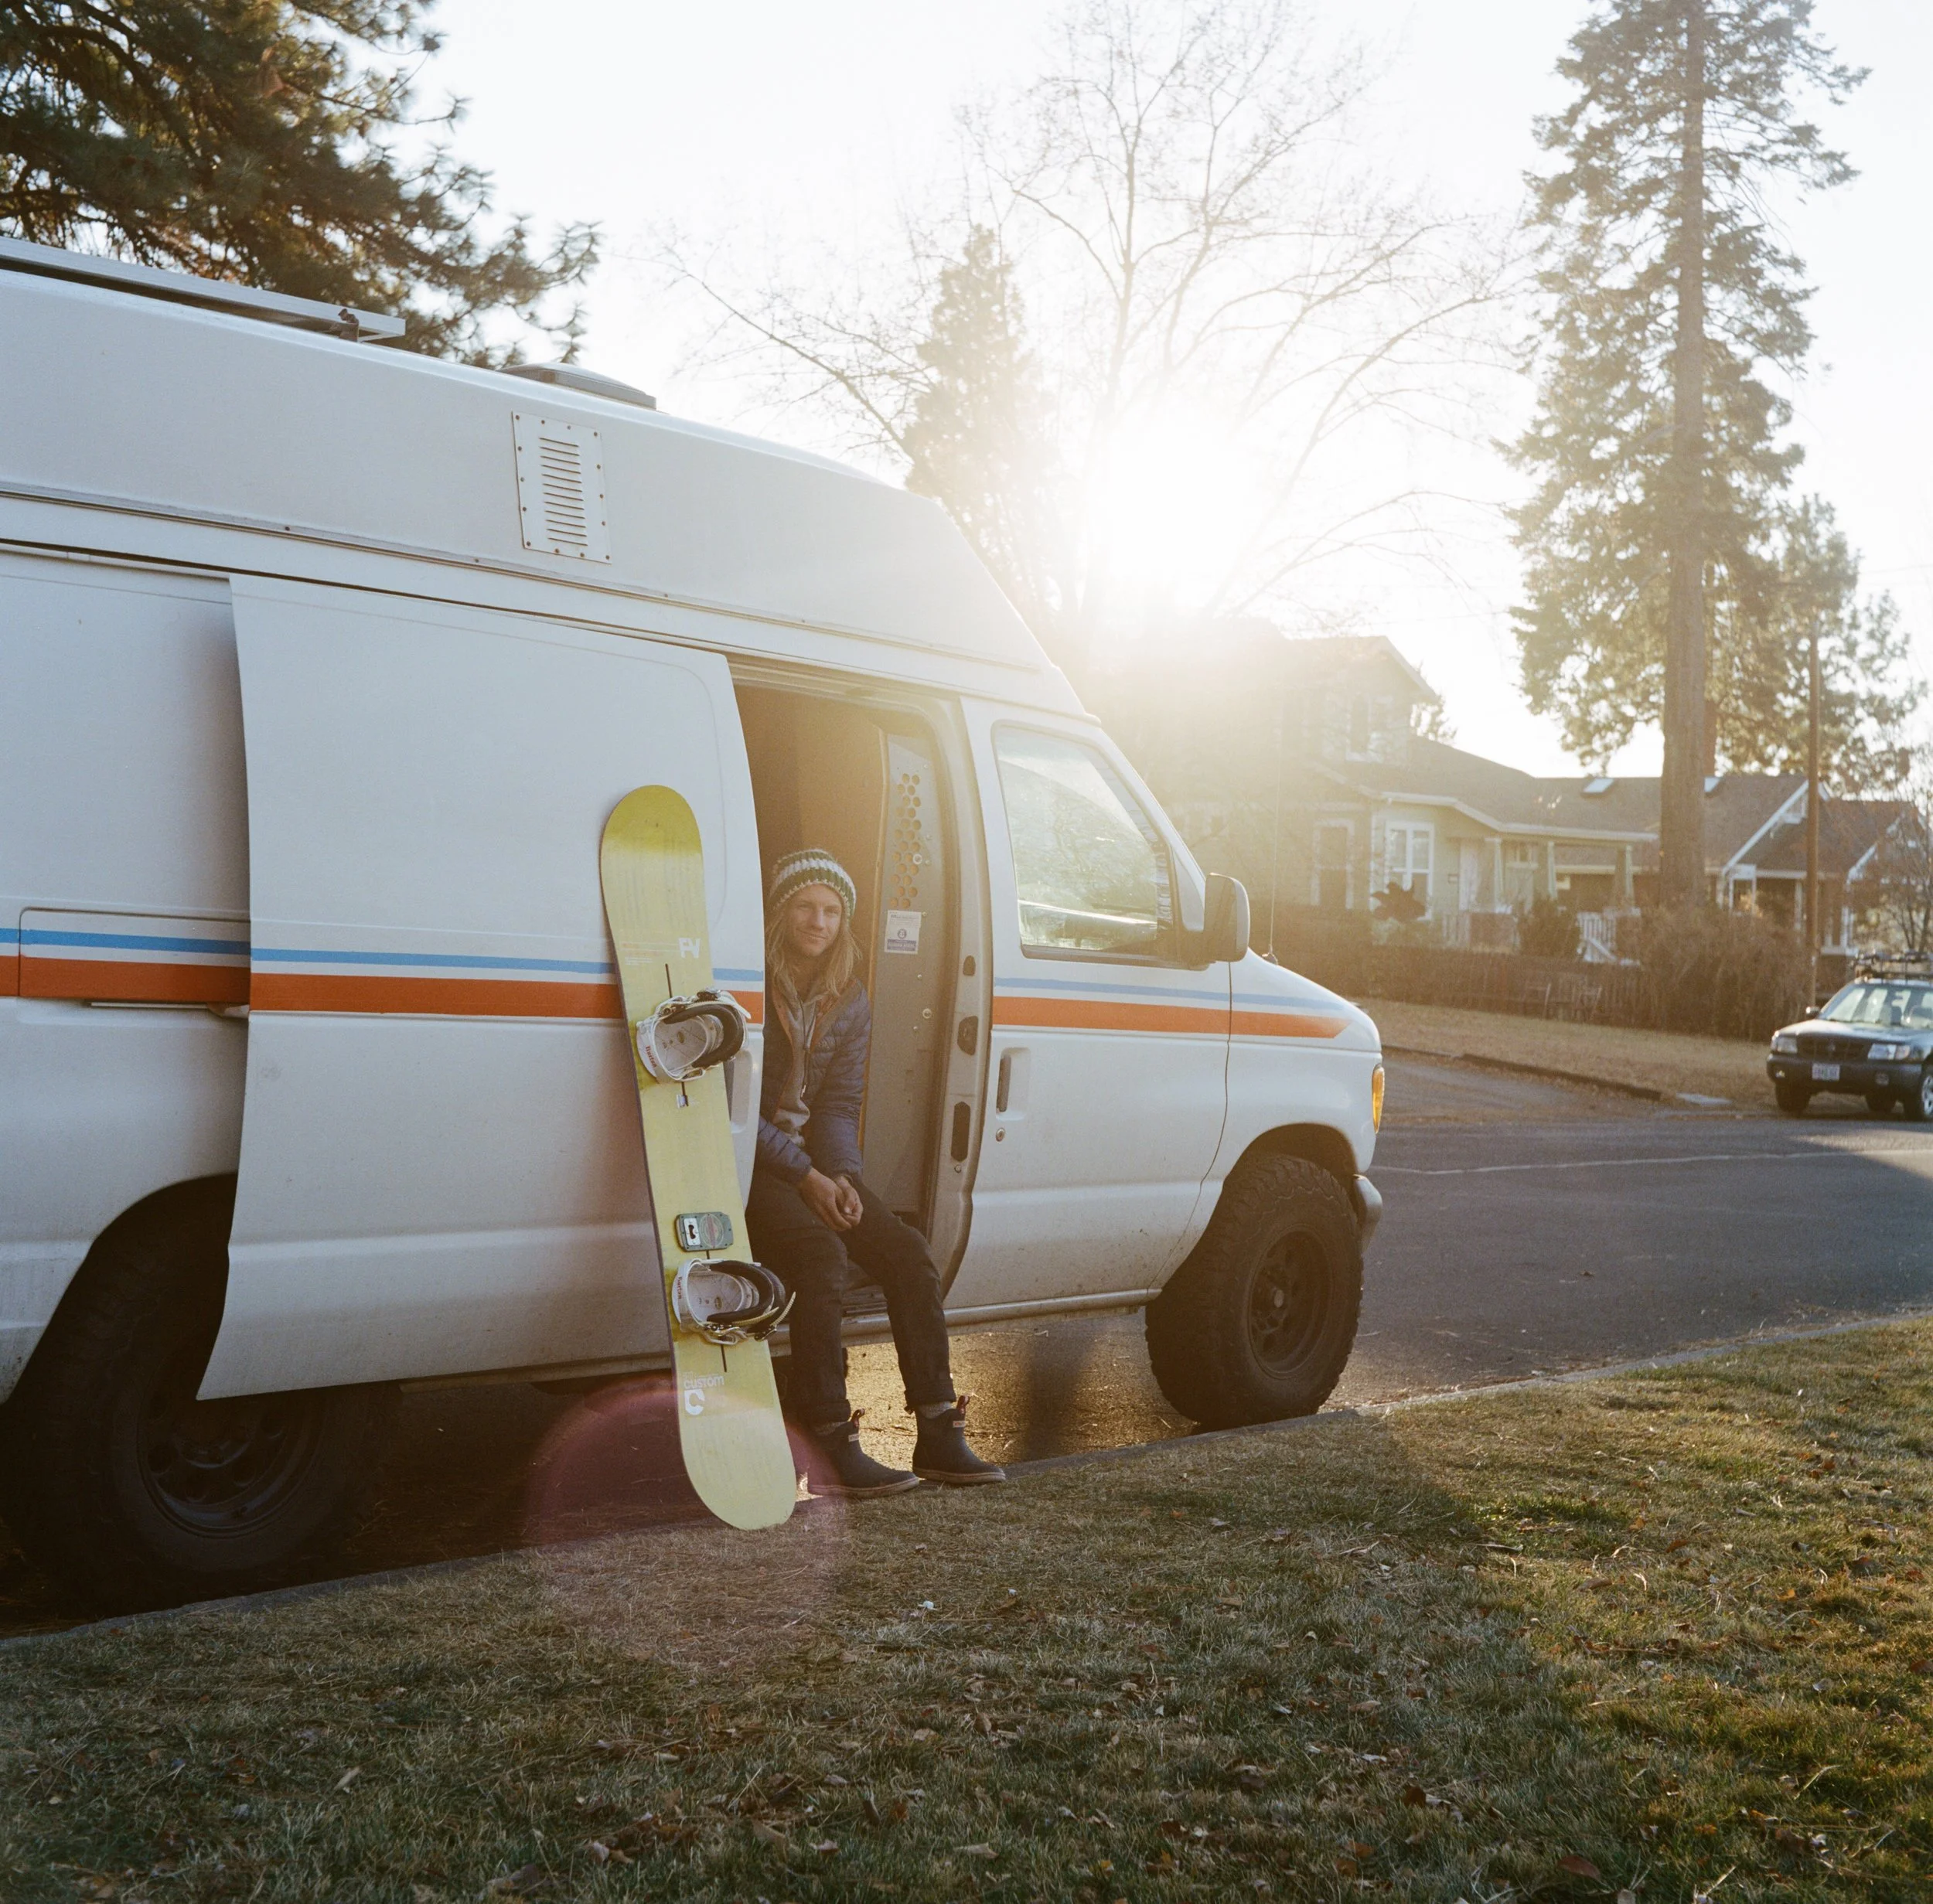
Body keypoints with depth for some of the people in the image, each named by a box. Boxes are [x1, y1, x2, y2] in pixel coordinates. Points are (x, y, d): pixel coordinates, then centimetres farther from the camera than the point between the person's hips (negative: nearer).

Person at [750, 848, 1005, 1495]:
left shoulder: (850, 1003, 9)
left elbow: (839, 1105, 9)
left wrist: (841, 1176, -11)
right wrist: (805, 1177, -19)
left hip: (814, 1165, 6)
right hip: (743, 1164, -6)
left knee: (906, 1251, -13)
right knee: (823, 1254, -32)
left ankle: (939, 1436, -11)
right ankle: (831, 1443, -31)